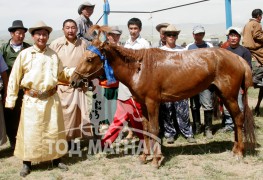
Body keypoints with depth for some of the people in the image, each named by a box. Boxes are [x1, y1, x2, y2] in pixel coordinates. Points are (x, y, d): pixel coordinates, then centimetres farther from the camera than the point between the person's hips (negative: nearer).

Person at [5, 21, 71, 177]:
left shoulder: (53, 54, 6)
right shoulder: (24, 54, -3)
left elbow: (61, 74, 14)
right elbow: (14, 78, -2)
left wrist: (77, 70, 0)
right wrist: (11, 99, -4)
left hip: (51, 99, 3)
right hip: (31, 100, -2)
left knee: (53, 130, 11)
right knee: (29, 131, 2)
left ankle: (56, 159, 27)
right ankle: (27, 163, 18)